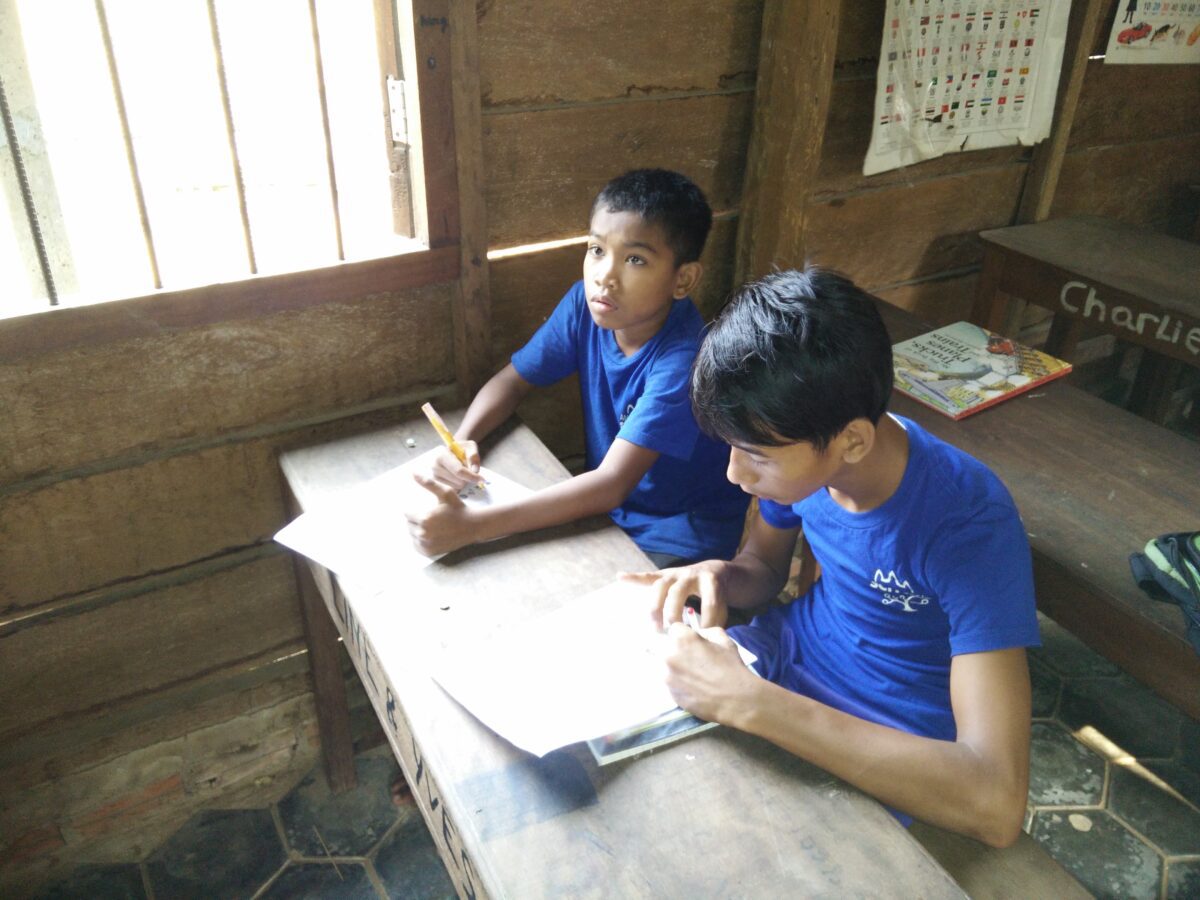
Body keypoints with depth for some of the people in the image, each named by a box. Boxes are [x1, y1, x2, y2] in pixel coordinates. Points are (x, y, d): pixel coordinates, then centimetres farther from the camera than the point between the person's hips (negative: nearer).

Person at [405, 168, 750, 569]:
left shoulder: (683, 360, -29)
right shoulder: (586, 304, -12)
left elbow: (611, 484, -35)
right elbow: (512, 380, 0)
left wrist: (472, 525, -42)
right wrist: (462, 441, -21)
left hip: (683, 542, -5)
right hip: (607, 512, 6)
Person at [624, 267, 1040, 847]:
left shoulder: (970, 526, -32)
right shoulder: (798, 450, -15)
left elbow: (996, 805, -39)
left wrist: (749, 702, -43)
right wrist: (720, 578, -19)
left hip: (894, 752, -5)